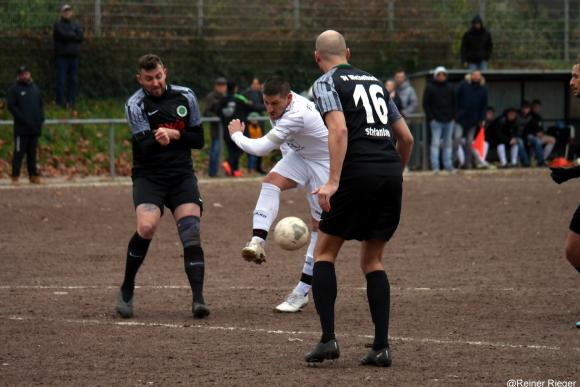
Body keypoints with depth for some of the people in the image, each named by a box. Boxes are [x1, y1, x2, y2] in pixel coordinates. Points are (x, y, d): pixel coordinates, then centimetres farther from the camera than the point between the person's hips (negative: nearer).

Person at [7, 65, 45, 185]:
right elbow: (11, 106, -9)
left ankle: (33, 175, 14)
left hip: (35, 127, 5)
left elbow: (40, 104, 19)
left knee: (32, 153, 9)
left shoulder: (35, 88, 14)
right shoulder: (14, 89, -3)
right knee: (19, 152, -3)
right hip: (21, 129, -5)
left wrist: (41, 118, 3)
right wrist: (23, 119, -16)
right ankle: (15, 176, 1)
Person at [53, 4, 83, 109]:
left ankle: (71, 101, 7)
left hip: (74, 55, 4)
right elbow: (63, 36, -14)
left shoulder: (76, 25, 16)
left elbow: (81, 37, 1)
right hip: (62, 55, -4)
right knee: (61, 80, -7)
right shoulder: (58, 25, 3)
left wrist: (69, 35, -8)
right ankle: (60, 101, -4)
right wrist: (74, 35, -1)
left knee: (73, 80, 3)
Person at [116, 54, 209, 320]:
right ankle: (126, 290, -3)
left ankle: (198, 299, -15)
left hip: (182, 175, 3)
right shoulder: (135, 105, -6)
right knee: (146, 227, -24)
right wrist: (158, 139, -38)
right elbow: (144, 146, -15)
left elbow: (198, 139, 7)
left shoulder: (185, 97, 4)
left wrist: (173, 135, -12)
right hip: (148, 176, -3)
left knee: (191, 232, -15)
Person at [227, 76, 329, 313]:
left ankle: (302, 292, -2)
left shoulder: (297, 116, -36)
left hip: (325, 164, -8)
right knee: (271, 181, -20)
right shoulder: (283, 106, -7)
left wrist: (236, 134, -17)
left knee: (319, 225, -4)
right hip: (299, 155, 8)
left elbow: (260, 148, -34)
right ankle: (258, 242, -31)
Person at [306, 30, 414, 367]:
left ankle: (328, 339, -2)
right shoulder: (374, 82, 22)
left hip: (358, 172, -5)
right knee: (373, 261, 14)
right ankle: (382, 347, 3)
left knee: (324, 252, 10)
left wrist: (333, 181, -18)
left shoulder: (326, 83, 4)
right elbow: (406, 137, 21)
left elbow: (339, 129, -13)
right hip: (391, 174, 5)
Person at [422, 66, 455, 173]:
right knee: (435, 143, -6)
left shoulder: (450, 87, 11)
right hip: (436, 120, -4)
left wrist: (453, 116, 6)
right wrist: (430, 117, -8)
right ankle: (435, 166, -6)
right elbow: (425, 104, 0)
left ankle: (448, 165, 11)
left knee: (448, 143, 7)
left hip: (449, 120, 4)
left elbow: (454, 103, 16)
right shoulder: (430, 88, 1)